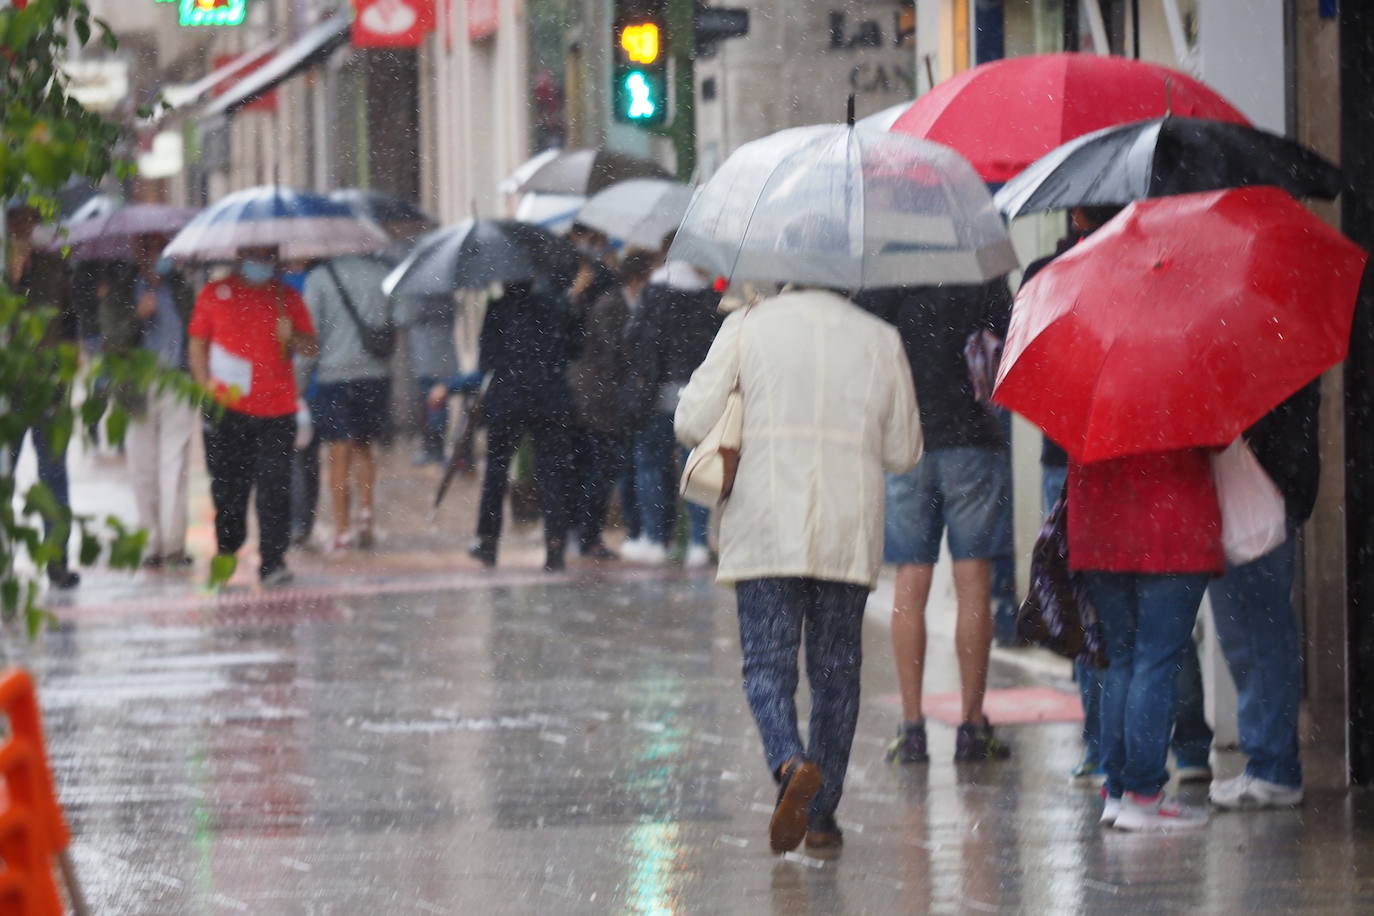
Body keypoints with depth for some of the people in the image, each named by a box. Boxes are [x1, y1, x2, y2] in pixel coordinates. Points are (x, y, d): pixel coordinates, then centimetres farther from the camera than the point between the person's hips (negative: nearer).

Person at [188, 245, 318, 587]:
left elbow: (312, 348, 11)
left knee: (275, 488, -9)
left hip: (277, 410, 0)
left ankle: (272, 561, -9)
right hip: (228, 409, 0)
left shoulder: (287, 297, 11)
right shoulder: (214, 294, 9)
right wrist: (206, 386, -1)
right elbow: (197, 343, 12)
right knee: (228, 488, 6)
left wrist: (292, 337, -11)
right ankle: (226, 552, 23)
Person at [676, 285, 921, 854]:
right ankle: (821, 813, 10)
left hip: (765, 530, -2)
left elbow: (691, 422, -3)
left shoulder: (749, 327, 1)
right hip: (849, 537, 2)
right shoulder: (881, 341, 6)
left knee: (768, 663, 1)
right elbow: (903, 452, 9)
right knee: (835, 669, 11)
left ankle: (791, 763, -27)